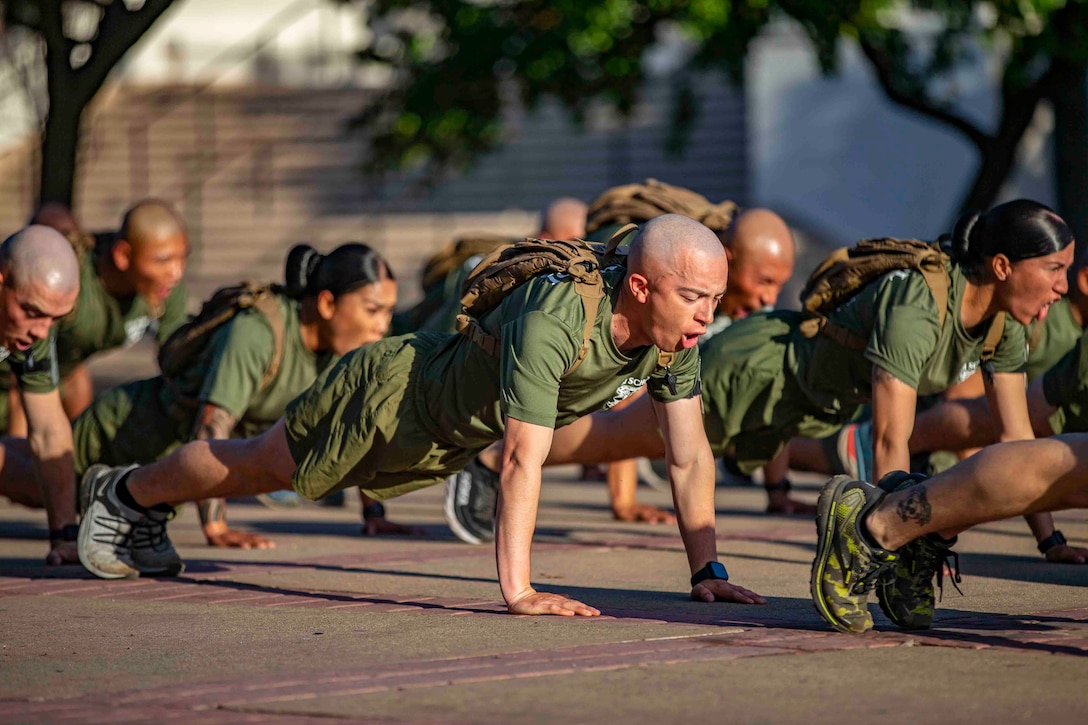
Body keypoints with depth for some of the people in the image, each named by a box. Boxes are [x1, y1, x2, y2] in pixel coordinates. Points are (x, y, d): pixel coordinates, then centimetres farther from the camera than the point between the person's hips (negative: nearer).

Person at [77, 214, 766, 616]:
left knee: (269, 474, 28)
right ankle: (123, 493, 45)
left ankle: (149, 510, 51)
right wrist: (517, 591, -52)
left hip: (445, 440, 7)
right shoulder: (553, 320, -45)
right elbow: (522, 461, -49)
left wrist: (707, 568, -18)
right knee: (256, 464, 18)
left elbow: (690, 455, -13)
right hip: (392, 393, -7)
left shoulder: (677, 332, -21)